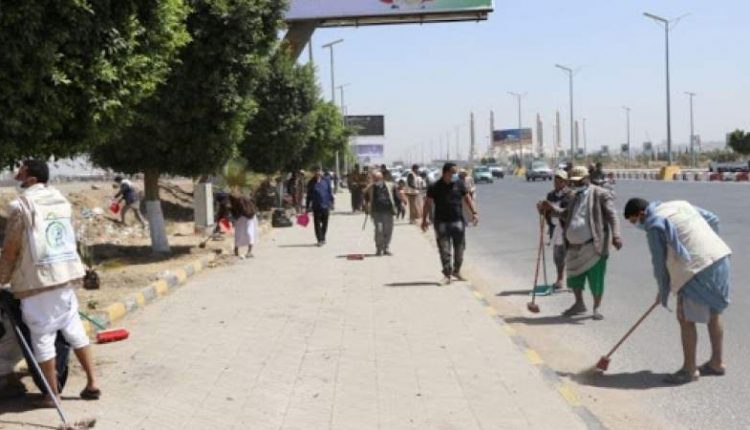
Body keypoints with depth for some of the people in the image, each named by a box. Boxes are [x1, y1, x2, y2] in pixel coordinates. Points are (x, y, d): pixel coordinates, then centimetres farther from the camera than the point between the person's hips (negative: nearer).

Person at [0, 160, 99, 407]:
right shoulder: (61, 200, 11)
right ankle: (92, 383, 14)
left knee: (42, 335, 3)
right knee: (73, 327, 14)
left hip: (38, 279, -6)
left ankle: (52, 394, 9)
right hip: (67, 274, 6)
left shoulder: (21, 205, -8)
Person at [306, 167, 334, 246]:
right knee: (317, 223, -5)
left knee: (325, 223, 9)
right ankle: (320, 240, -2)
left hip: (325, 205, 1)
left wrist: (331, 202, 4)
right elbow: (309, 195, 5)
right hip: (316, 206, -1)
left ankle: (323, 238, 24)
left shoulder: (326, 181, 3)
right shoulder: (311, 183, 1)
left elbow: (330, 192, 8)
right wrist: (308, 207, 4)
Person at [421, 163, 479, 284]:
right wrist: (424, 220, 0)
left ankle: (456, 271, 26)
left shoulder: (459, 184, 4)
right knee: (444, 250, -2)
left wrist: (474, 212, 2)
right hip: (442, 223, -3)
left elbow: (467, 198, 12)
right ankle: (447, 275, 5)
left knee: (460, 248, 7)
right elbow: (428, 203, 2)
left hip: (458, 221, 3)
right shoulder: (436, 187, -4)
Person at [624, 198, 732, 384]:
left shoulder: (654, 225, -7)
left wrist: (662, 290, 10)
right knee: (714, 314, 18)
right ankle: (717, 363, 29)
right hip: (720, 258, 9)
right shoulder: (680, 204, 15)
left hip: (698, 268, -9)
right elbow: (713, 220, 18)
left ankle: (689, 369, 7)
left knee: (686, 318, 1)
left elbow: (659, 261, -3)